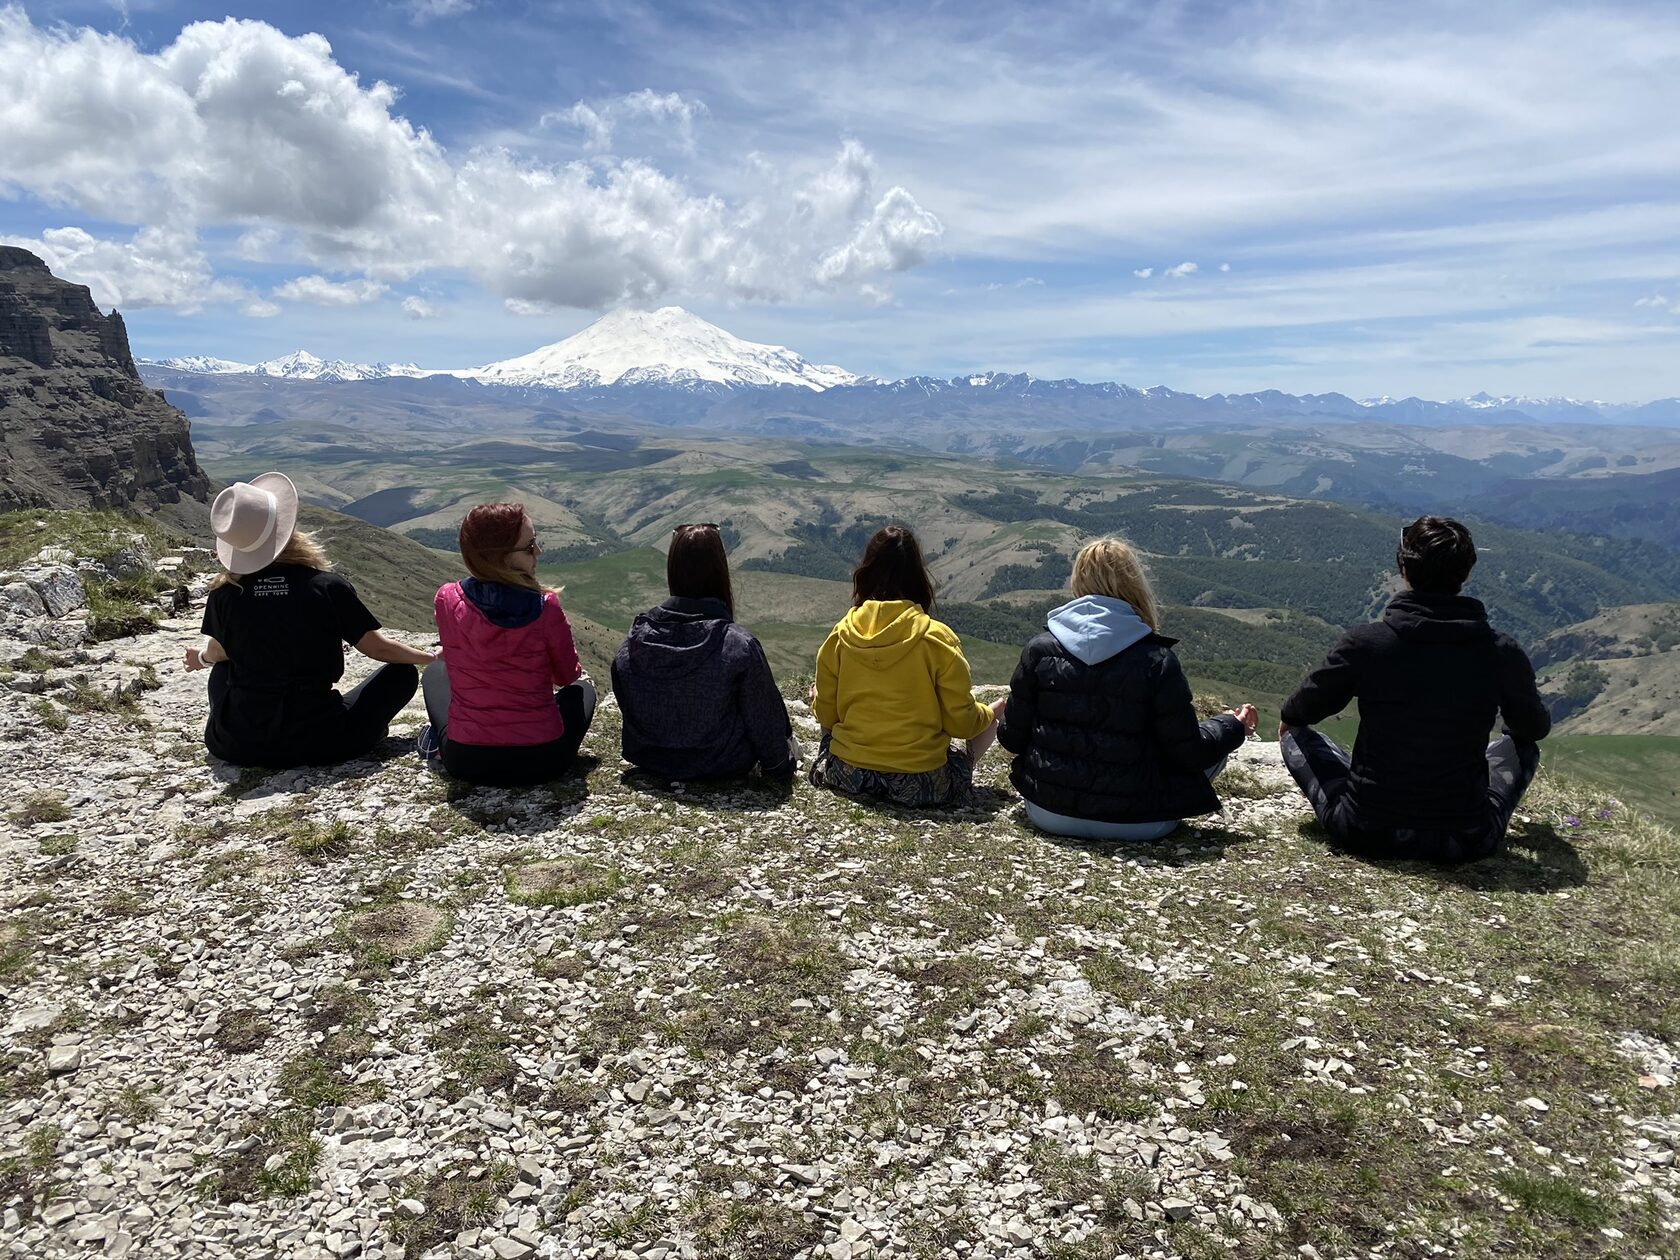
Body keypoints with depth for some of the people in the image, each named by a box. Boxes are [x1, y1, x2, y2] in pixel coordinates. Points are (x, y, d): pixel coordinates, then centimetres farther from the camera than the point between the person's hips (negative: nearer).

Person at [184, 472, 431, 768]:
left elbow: (219, 652, 15)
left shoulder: (224, 595, -4)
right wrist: (434, 658, 13)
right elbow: (377, 647, -4)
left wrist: (200, 658, 40)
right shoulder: (328, 586, -13)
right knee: (403, 673, 13)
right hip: (317, 745, -3)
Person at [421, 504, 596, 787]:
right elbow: (567, 675, 2)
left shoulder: (446, 599, -9)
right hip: (542, 759, -2)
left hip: (465, 761, 3)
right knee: (582, 688, 30)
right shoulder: (546, 608, -16)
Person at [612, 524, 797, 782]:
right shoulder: (739, 647, -26)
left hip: (650, 762, 4)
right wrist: (782, 766, 4)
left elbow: (627, 707, 1)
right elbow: (764, 718, -14)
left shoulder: (635, 639, -15)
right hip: (723, 769, -4)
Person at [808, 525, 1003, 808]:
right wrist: (987, 713, 13)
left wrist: (818, 700, 26)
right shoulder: (938, 639, -14)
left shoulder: (840, 636, -6)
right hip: (919, 784, -2)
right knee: (988, 721, 19)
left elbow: (826, 715, 2)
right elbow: (961, 722, -9)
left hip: (848, 776, 2)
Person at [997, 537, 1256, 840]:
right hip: (1136, 824, -2)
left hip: (1048, 813, 3)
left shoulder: (1040, 649, -9)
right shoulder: (1156, 660, -16)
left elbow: (1012, 738, -4)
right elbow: (1188, 753, -9)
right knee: (1214, 750, 19)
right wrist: (1233, 726, 10)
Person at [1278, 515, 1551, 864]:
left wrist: (1288, 718, 28)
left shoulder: (1364, 643, -14)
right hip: (1466, 842, 2)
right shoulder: (1502, 653, -10)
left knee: (1294, 733, 21)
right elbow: (1536, 727, 11)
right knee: (1521, 744, 28)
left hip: (1365, 835, -2)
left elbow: (1302, 710, 4)